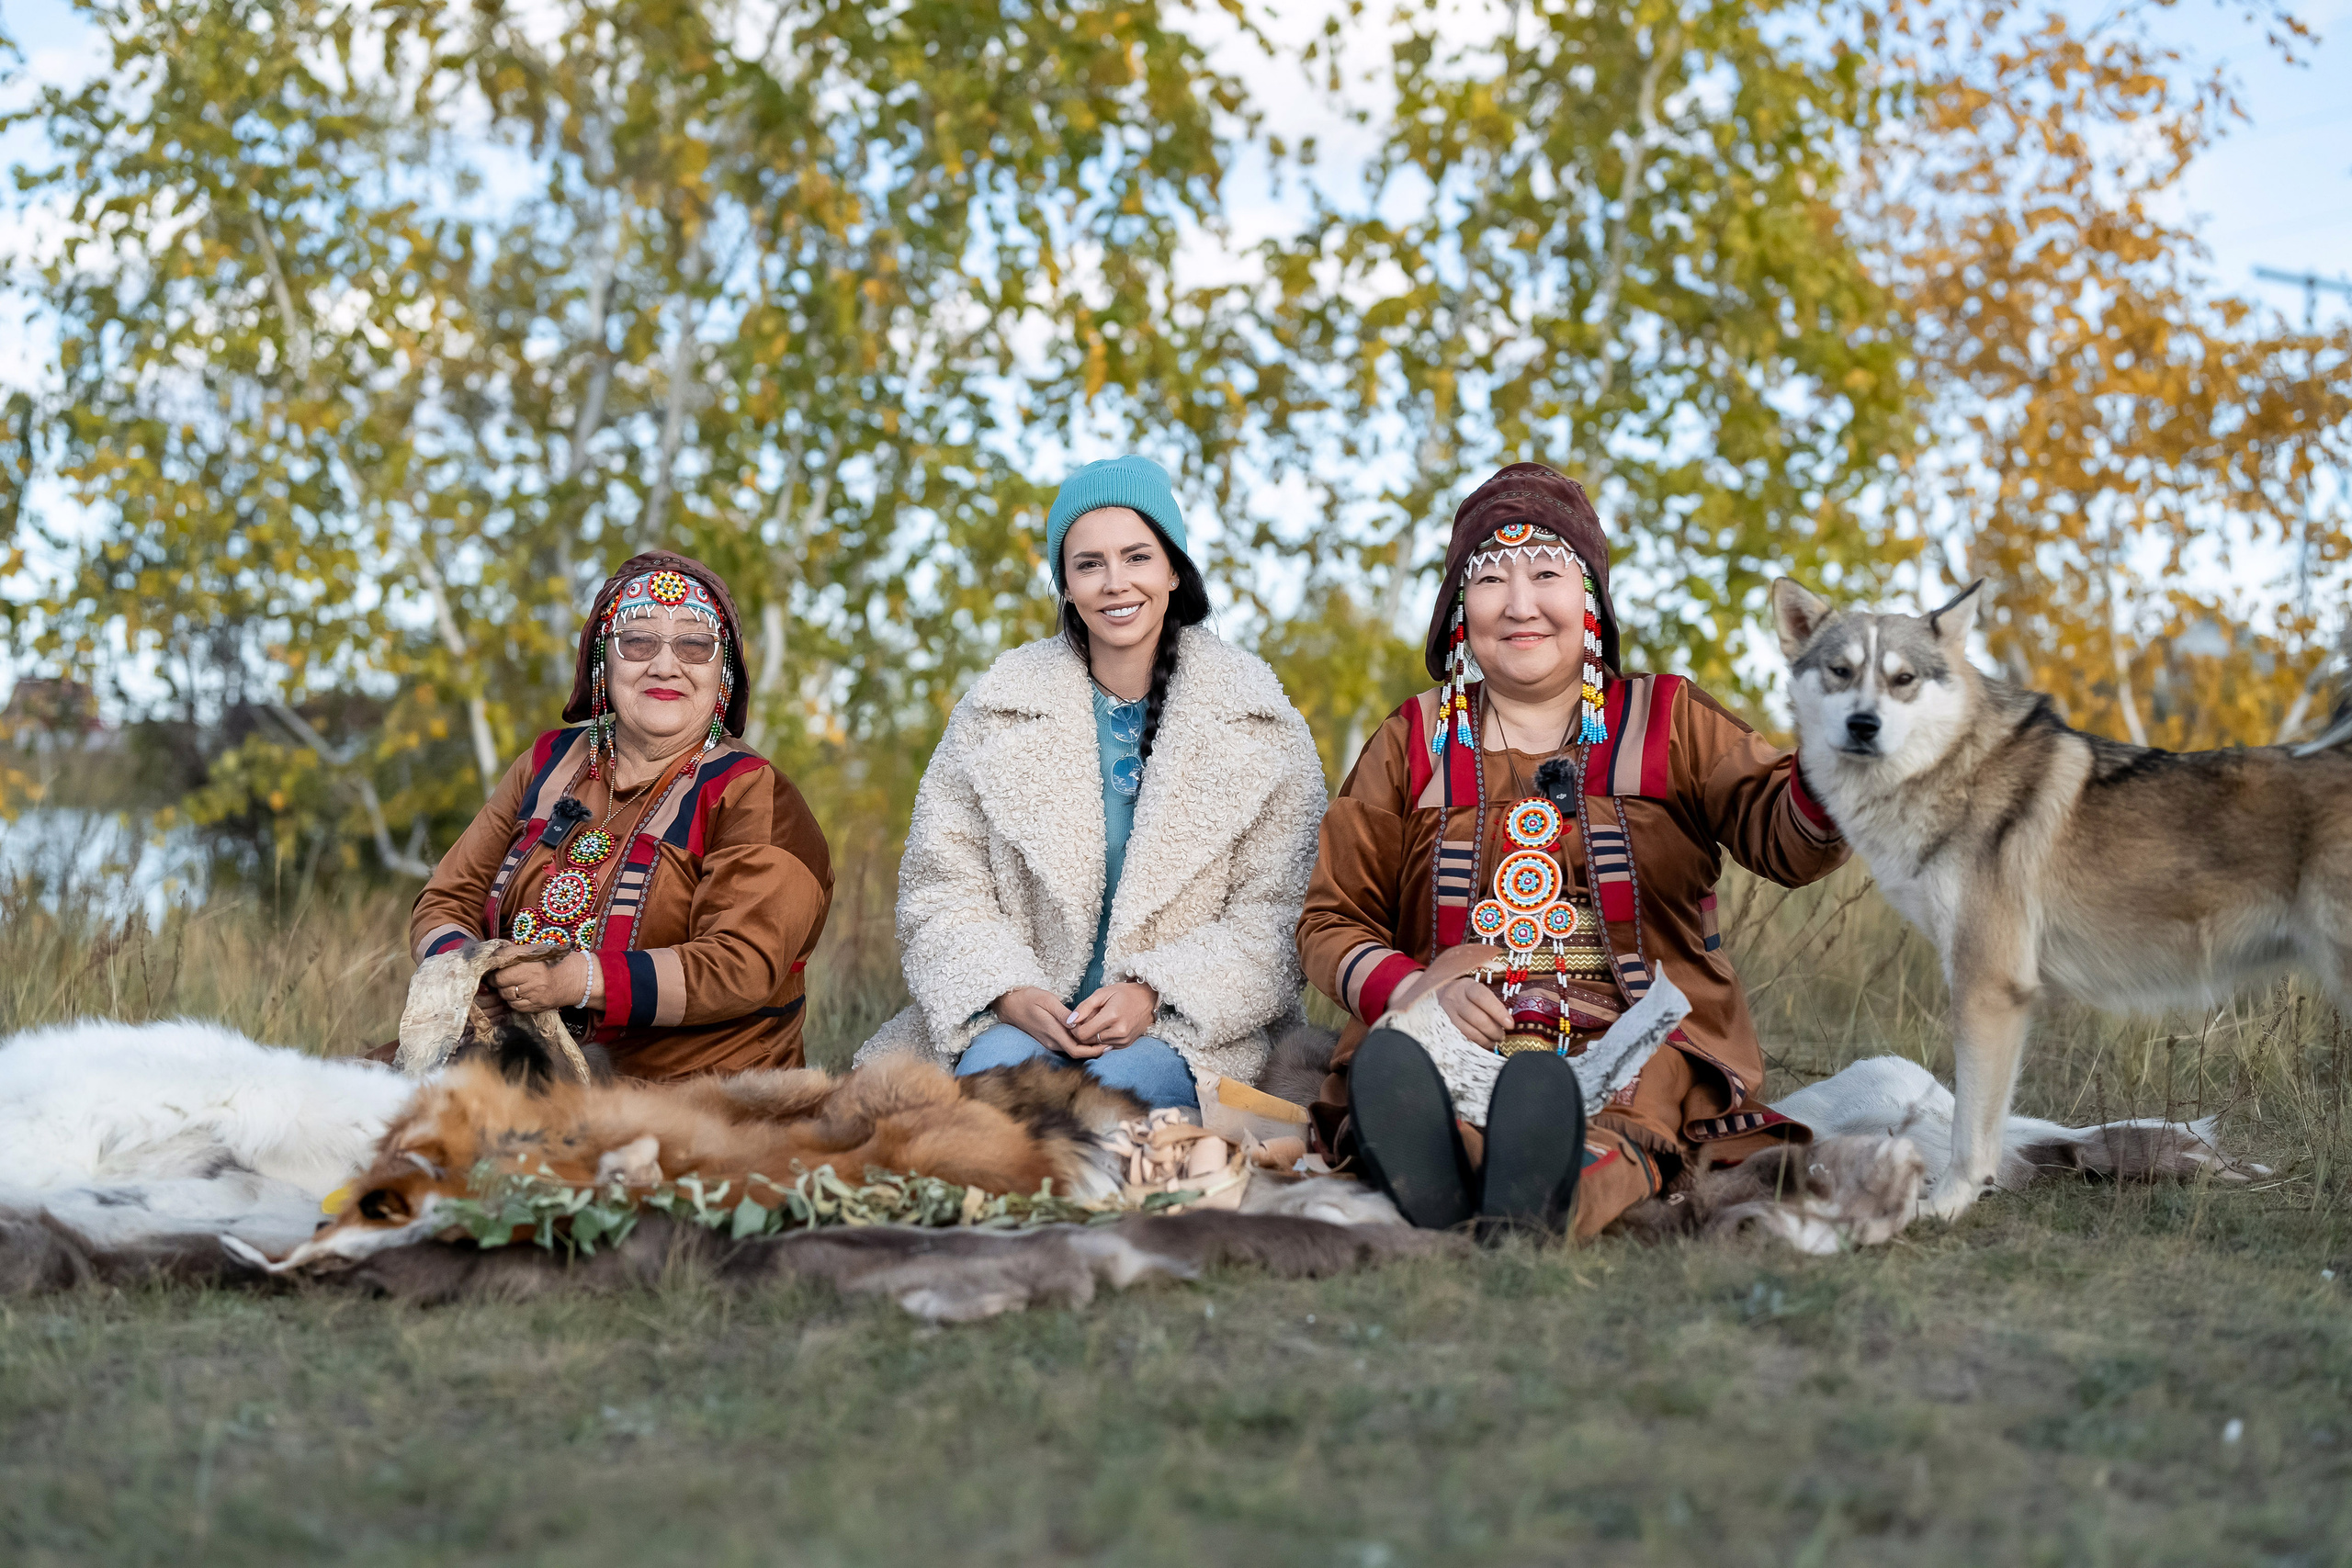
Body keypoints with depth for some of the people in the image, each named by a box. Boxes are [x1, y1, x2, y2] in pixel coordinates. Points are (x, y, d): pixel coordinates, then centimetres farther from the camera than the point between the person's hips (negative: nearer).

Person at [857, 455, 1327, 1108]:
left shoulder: (1257, 723, 5)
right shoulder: (997, 711, 8)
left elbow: (1272, 914, 0)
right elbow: (943, 891, 5)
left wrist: (1154, 995, -16)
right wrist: (1010, 995, -14)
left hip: (1188, 1028, 0)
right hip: (1022, 1013, 1)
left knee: (1125, 1077, -33)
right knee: (995, 1064, -32)